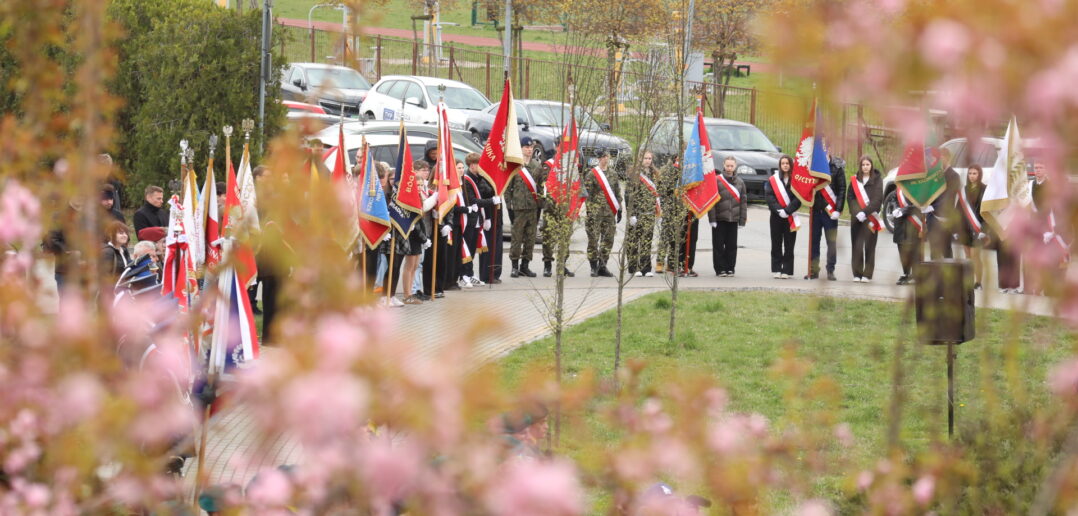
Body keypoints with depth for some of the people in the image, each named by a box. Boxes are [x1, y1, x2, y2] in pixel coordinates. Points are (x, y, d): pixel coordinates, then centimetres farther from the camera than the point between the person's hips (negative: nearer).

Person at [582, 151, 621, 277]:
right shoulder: (591, 174, -3)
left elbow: (617, 193, 19)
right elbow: (586, 192, -7)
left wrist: (619, 209, 15)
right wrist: (588, 210, -13)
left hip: (610, 213, 5)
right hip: (595, 212, -5)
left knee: (608, 239, 5)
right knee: (593, 238, -4)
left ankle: (602, 266, 13)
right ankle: (594, 267, 2)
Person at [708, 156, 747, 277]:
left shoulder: (740, 183, 10)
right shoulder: (717, 181, -1)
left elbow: (743, 202, 12)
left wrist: (742, 220, 7)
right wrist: (712, 219, -9)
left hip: (733, 220, 3)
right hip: (719, 219, -3)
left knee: (732, 245, 6)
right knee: (719, 245, -1)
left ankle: (730, 268, 14)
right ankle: (720, 269, 5)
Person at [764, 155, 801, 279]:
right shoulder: (773, 180, 5)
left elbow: (798, 199, -6)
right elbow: (769, 197, -2)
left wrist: (787, 210, -16)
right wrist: (778, 209, -15)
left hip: (791, 217, -1)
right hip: (776, 216, 1)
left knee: (789, 245, 0)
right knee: (776, 244, 3)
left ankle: (787, 270, 3)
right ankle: (776, 269, 8)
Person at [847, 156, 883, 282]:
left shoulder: (877, 180, 2)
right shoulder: (855, 180, 9)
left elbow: (878, 199, -6)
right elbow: (849, 197, 4)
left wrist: (865, 212, -16)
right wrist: (857, 212, -11)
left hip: (871, 218, -2)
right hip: (857, 217, 2)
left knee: (869, 246, -4)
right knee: (857, 245, -2)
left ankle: (867, 274, -2)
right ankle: (857, 273, 1)